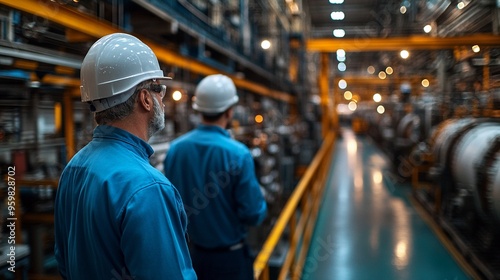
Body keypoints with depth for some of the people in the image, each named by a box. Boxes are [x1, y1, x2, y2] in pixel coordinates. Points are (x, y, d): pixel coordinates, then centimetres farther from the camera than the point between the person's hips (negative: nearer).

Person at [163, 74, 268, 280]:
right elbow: (254, 215, -18)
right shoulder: (238, 154, -22)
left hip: (191, 253, 4)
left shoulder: (175, 149, -8)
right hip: (230, 256, -4)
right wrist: (260, 202, 3)